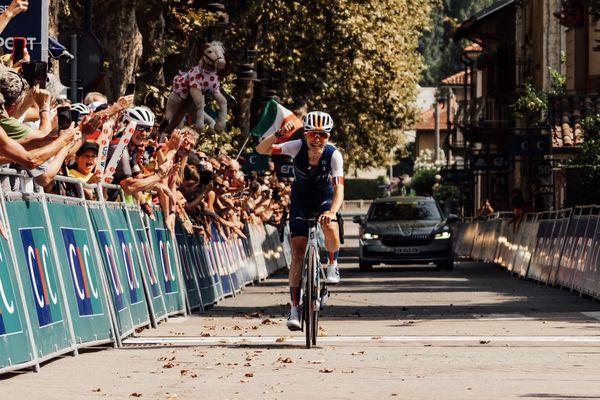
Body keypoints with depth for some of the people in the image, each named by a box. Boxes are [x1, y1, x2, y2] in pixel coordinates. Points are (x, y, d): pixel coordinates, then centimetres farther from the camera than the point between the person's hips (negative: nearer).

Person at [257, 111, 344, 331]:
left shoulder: (334, 155, -25)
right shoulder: (298, 147, -23)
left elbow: (339, 188, -32)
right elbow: (262, 149, -27)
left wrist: (332, 212, -49)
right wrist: (278, 134, -45)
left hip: (324, 199, -1)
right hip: (301, 201, 1)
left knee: (330, 228, -34)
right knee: (298, 253, -8)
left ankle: (333, 264, -1)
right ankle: (295, 307, -4)